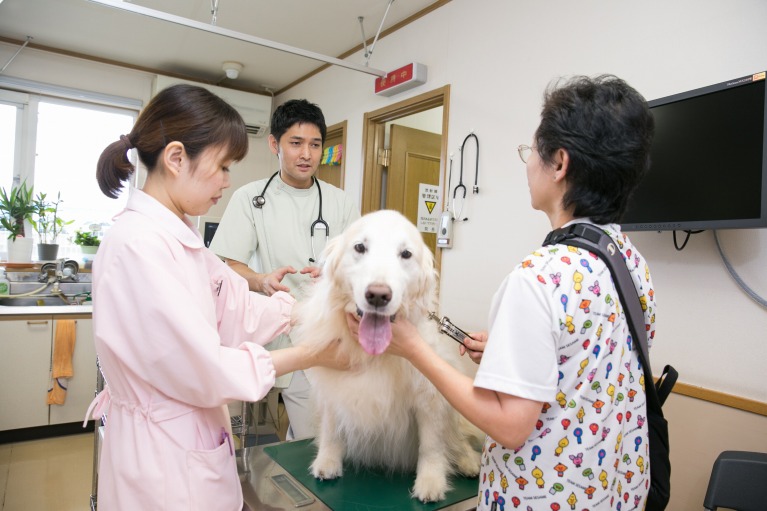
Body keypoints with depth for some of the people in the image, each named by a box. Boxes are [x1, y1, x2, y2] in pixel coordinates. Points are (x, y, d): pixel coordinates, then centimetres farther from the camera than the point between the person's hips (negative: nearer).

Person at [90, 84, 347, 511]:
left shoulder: (179, 235, 4)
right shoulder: (139, 244, -25)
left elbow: (240, 310, 0)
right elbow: (205, 371, -24)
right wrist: (312, 354, -16)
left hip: (195, 436, 8)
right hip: (161, 450, -8)